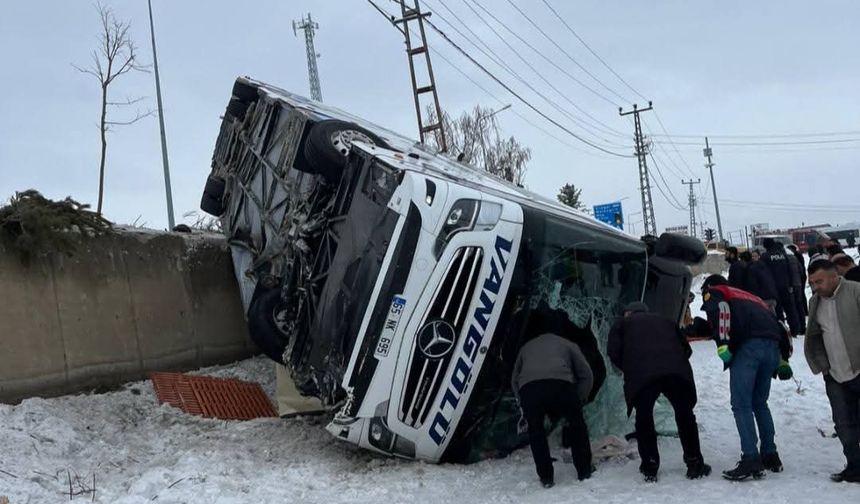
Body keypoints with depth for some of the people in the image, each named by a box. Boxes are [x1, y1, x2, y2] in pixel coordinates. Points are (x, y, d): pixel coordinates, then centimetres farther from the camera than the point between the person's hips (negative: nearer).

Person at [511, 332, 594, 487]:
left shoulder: (526, 347, 39)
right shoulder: (568, 345, 33)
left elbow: (514, 380, 36)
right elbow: (586, 375, 25)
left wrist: (522, 403, 40)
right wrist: (579, 399, 32)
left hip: (528, 387, 1)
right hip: (560, 382, -1)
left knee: (536, 431, 19)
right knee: (577, 425, 20)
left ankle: (546, 478, 19)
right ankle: (585, 471, 27)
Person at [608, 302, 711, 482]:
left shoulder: (623, 324, 23)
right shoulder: (665, 321, 33)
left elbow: (613, 351, 8)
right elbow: (686, 348, 26)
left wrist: (628, 369, 21)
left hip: (642, 374, -3)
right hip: (677, 371, 3)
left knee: (644, 418, 12)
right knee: (685, 416, 17)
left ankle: (650, 468, 11)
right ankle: (695, 464, 21)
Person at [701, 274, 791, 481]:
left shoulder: (713, 292, 19)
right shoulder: (752, 298, 37)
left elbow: (719, 309, -6)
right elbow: (778, 325, 29)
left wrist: (722, 344, -14)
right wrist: (783, 360, 28)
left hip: (747, 345, -7)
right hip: (773, 346, 7)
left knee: (741, 404, -5)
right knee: (760, 403, 19)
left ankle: (751, 460, -12)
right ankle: (771, 456, 22)